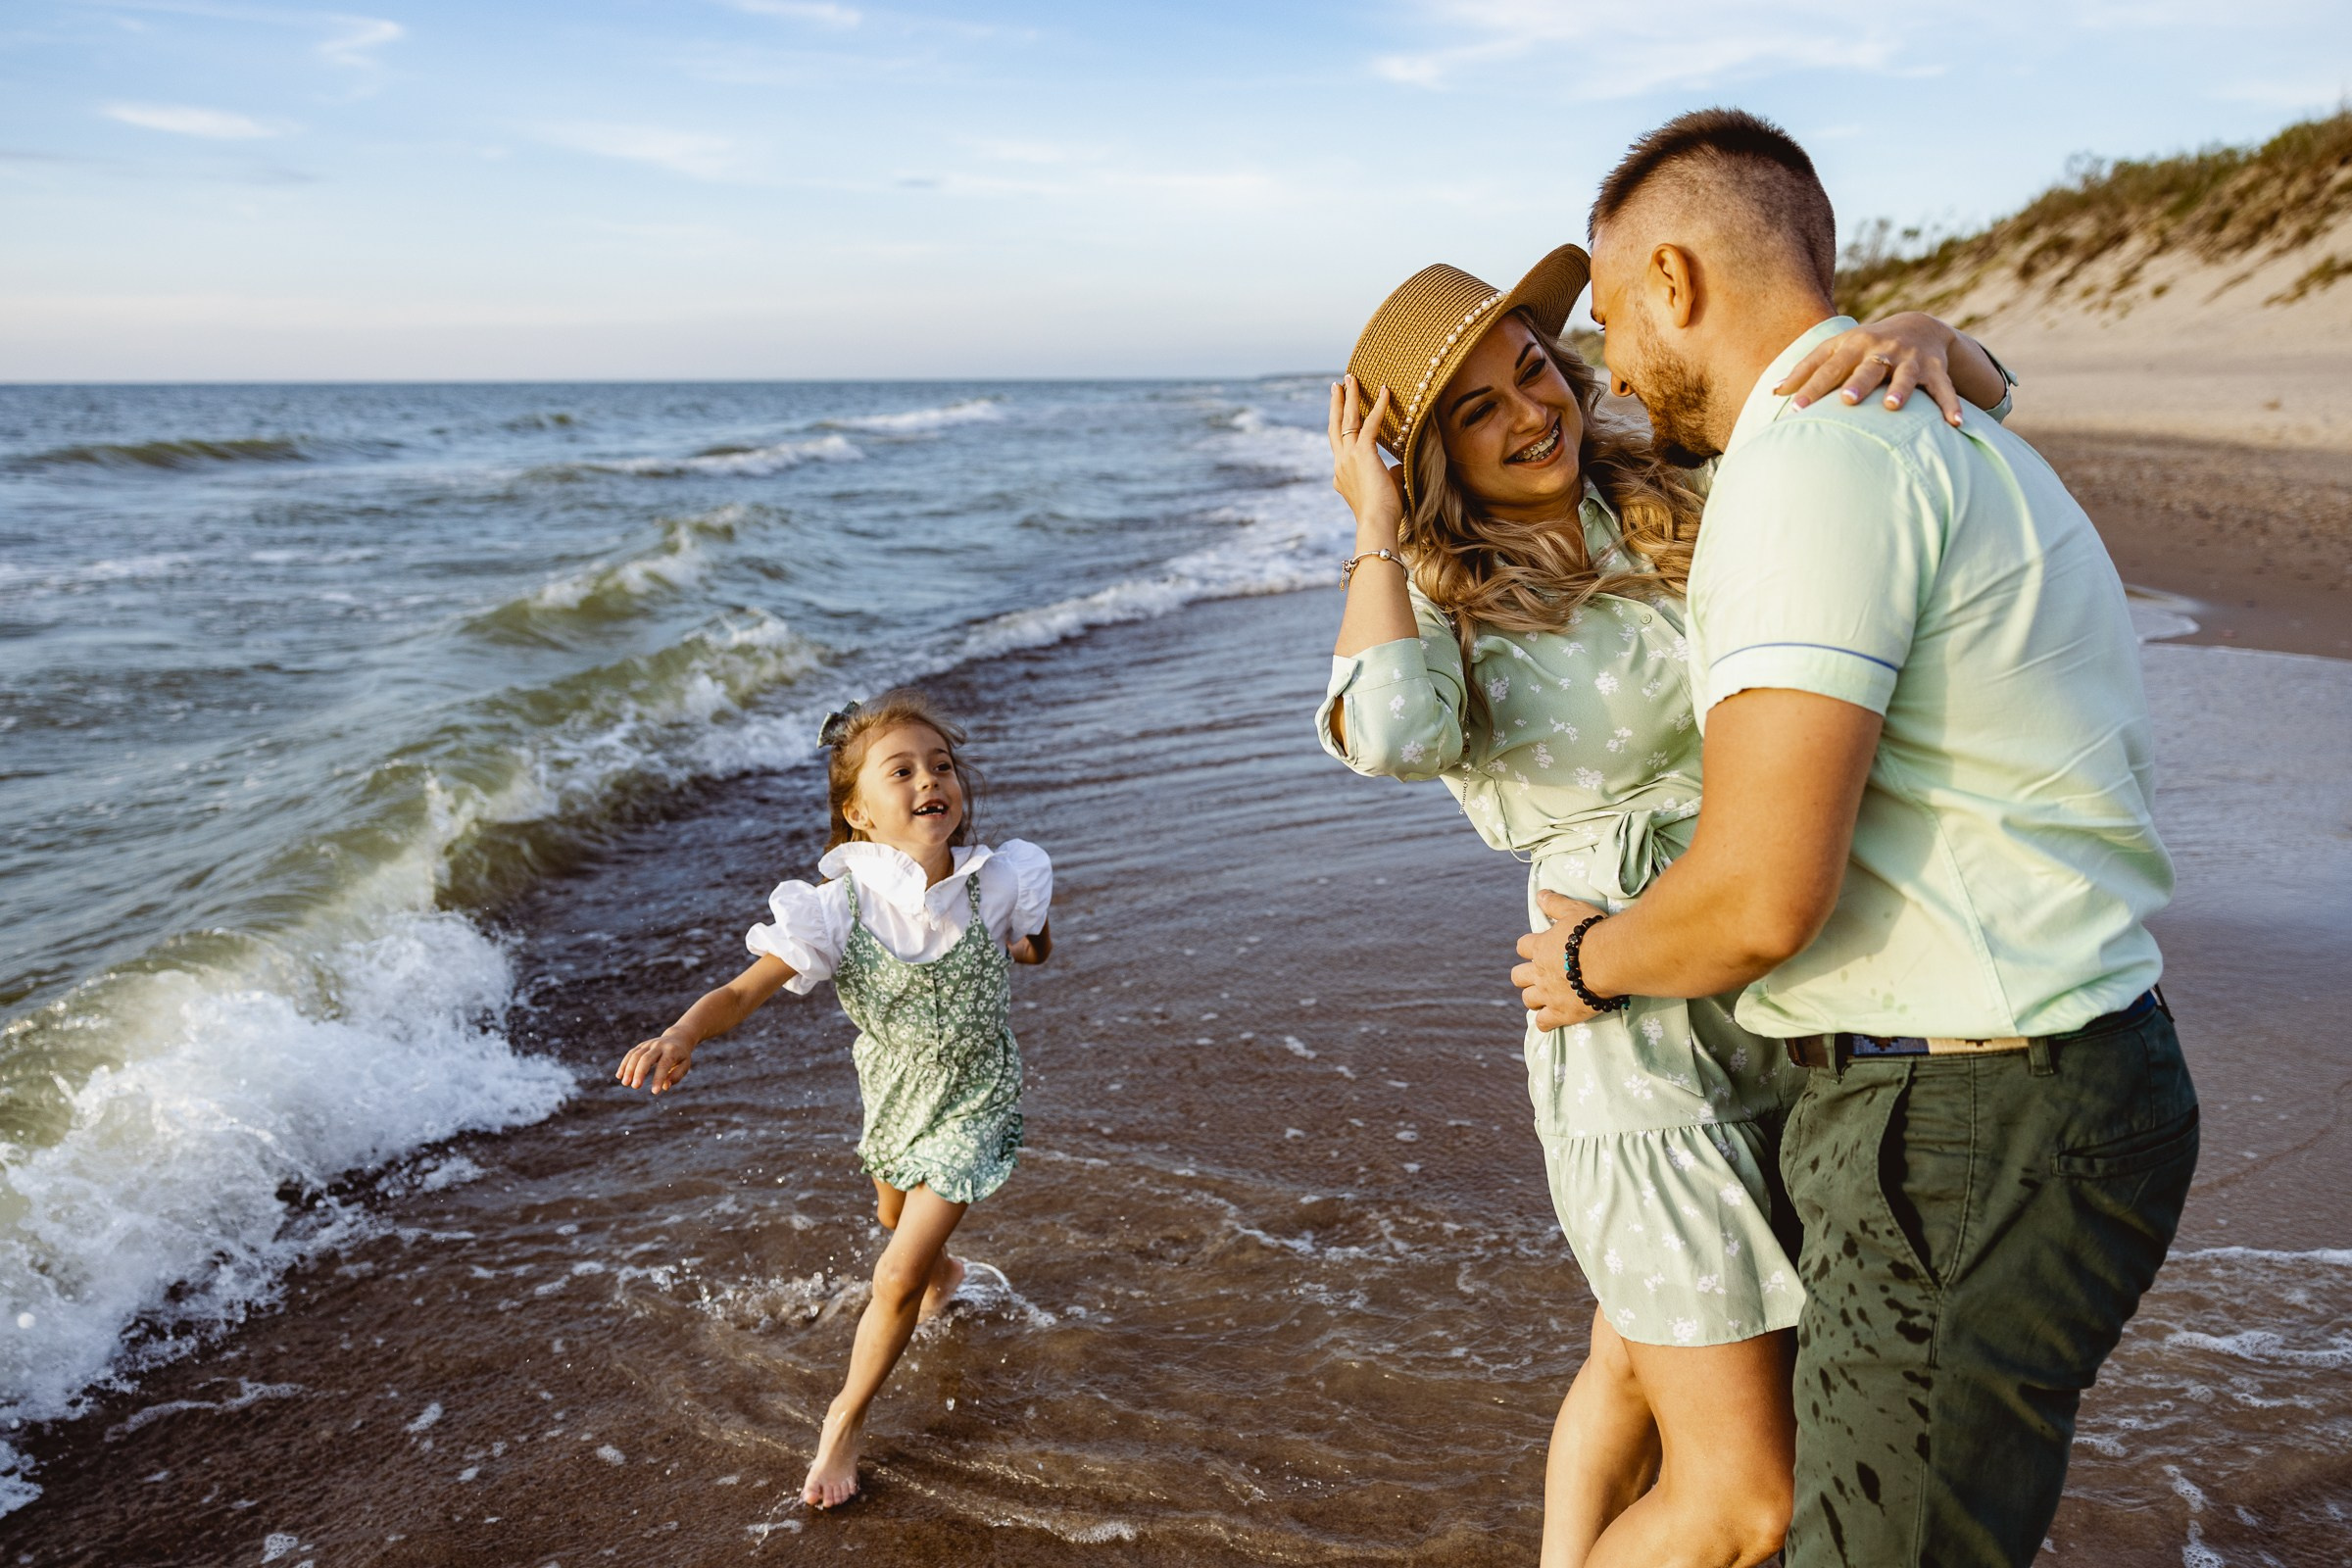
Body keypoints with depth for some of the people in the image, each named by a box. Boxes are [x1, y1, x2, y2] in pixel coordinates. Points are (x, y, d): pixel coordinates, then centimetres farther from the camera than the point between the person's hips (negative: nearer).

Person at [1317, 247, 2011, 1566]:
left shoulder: (1697, 494, 4)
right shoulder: (1437, 611, -7)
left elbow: (1978, 398, 6)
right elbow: (1390, 734, -33)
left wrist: (1926, 337, -18)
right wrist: (1377, 531, -16)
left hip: (1793, 1014, 5)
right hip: (1642, 1044, -5)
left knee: (1637, 1376, 26)